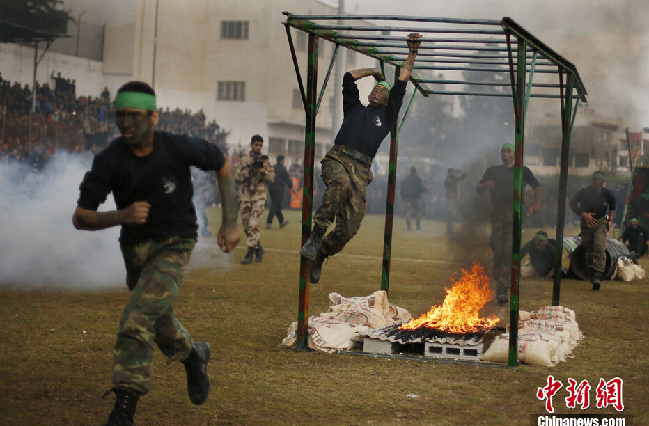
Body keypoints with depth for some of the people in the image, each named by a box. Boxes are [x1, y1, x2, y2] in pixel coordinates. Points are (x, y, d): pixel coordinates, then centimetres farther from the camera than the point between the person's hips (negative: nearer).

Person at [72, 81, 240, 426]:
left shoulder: (178, 148, -18)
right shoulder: (109, 160, -16)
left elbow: (223, 165, 1)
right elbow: (80, 218, -15)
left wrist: (230, 222, -4)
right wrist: (120, 216, -34)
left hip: (173, 245, -4)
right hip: (134, 248, 4)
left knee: (136, 320, -22)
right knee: (159, 324, 22)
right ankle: (194, 356, 54)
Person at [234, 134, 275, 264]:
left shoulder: (265, 160, 6)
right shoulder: (243, 160, 4)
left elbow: (272, 178, 3)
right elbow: (237, 178, -3)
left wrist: (263, 172, -16)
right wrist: (248, 170, -17)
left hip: (259, 196, -2)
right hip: (245, 196, 2)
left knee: (254, 225, -14)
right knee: (247, 227, 7)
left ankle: (250, 254, -13)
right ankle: (259, 248, 27)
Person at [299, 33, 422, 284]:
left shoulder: (387, 115, 28)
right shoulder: (355, 109, 29)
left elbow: (402, 83, 25)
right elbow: (349, 77, 29)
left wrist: (412, 53, 22)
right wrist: (373, 72, 41)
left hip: (361, 169, 1)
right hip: (338, 158, -1)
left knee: (350, 227, -13)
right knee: (341, 183, -39)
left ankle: (320, 254, 10)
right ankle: (317, 233, -32)